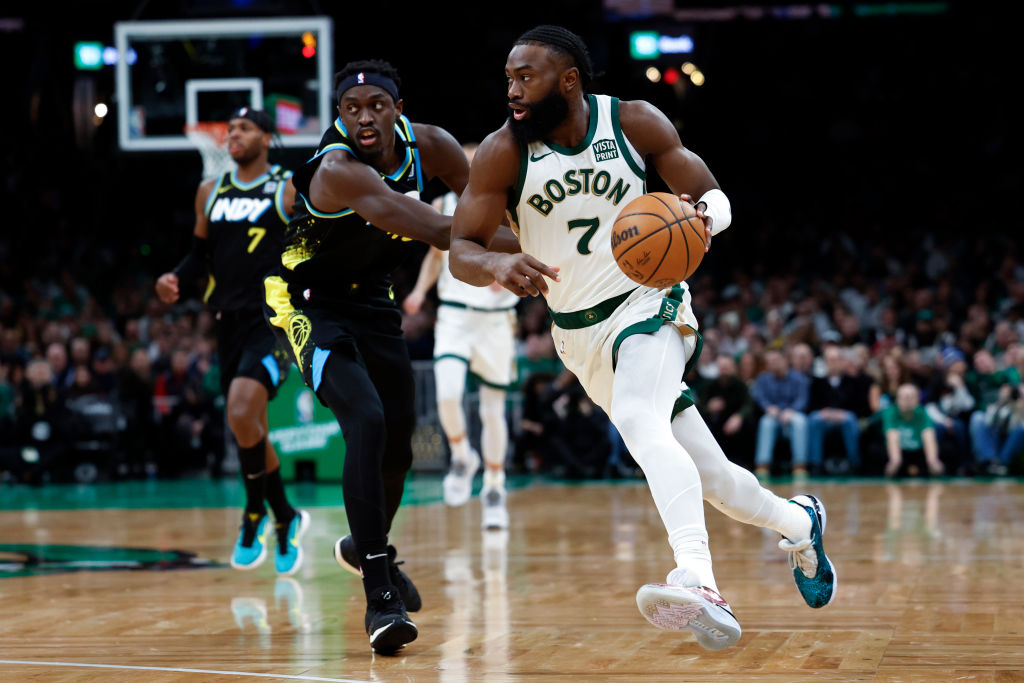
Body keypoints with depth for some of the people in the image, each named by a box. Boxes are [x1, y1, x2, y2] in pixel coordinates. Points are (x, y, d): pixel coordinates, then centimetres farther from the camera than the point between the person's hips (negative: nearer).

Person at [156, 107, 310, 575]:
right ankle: (285, 519, 32)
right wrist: (176, 279, 2)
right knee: (249, 430, 12)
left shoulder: (291, 190, -2)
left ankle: (255, 514, -6)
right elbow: (201, 254, 20)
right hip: (230, 323, 6)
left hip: (272, 321, -6)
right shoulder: (211, 192, 13)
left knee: (241, 414, -24)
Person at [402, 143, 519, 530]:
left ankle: (494, 490, 21)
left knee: (493, 408, 5)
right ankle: (461, 458, 8)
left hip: (495, 318, -1)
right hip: (454, 314, 1)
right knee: (447, 393, -20)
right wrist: (421, 289, 3)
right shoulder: (444, 206, 5)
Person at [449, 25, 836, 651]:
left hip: (648, 302, -3)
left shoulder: (636, 124, -9)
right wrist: (498, 264, -33)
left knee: (638, 420, -35)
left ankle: (700, 586, -50)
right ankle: (798, 523, 37)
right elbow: (460, 250, -9)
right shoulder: (503, 153, -8)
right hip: (580, 335, 3)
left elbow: (711, 194, 0)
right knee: (708, 478, 8)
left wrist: (704, 216, -25)